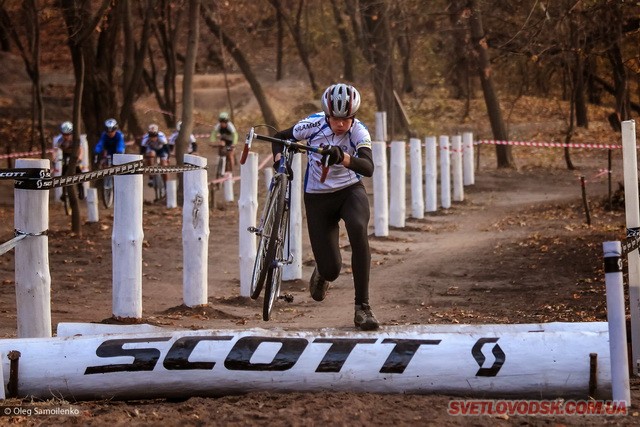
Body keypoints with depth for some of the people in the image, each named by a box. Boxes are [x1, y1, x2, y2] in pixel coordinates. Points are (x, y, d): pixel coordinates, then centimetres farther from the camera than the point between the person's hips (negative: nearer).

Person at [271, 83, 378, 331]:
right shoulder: (314, 125, -14)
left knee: (358, 230, -36)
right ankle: (322, 273, 39)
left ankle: (362, 307, -29)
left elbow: (368, 168, -35)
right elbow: (280, 138, 3)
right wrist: (279, 159, -17)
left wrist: (341, 157, -52)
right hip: (318, 197, 1)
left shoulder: (359, 132, -18)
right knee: (331, 270, -6)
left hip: (350, 191, -1)